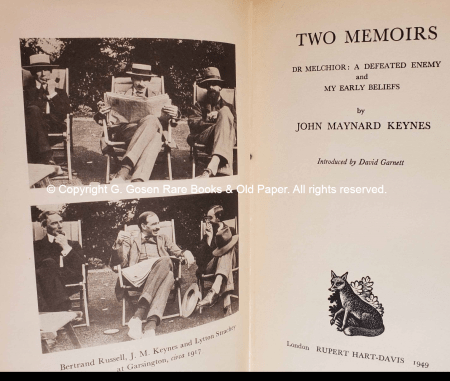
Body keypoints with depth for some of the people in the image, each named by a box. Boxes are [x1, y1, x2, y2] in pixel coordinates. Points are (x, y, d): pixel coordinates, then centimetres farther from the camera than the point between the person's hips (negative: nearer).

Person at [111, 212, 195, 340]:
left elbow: (178, 252, 23)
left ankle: (138, 316, -53)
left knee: (169, 276, -37)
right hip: (138, 277, -2)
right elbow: (120, 262, 11)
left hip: (162, 276, 2)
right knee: (165, 261, -35)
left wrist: (186, 253, -2)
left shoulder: (163, 239, 34)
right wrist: (119, 243, -8)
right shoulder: (131, 240, 25)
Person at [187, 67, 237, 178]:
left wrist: (219, 117, -3)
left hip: (226, 139, 1)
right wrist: (208, 119, -9)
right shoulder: (199, 105, 31)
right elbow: (192, 124, 10)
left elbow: (235, 126, 13)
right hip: (203, 138, -1)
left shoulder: (228, 107, 33)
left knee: (224, 112, -31)